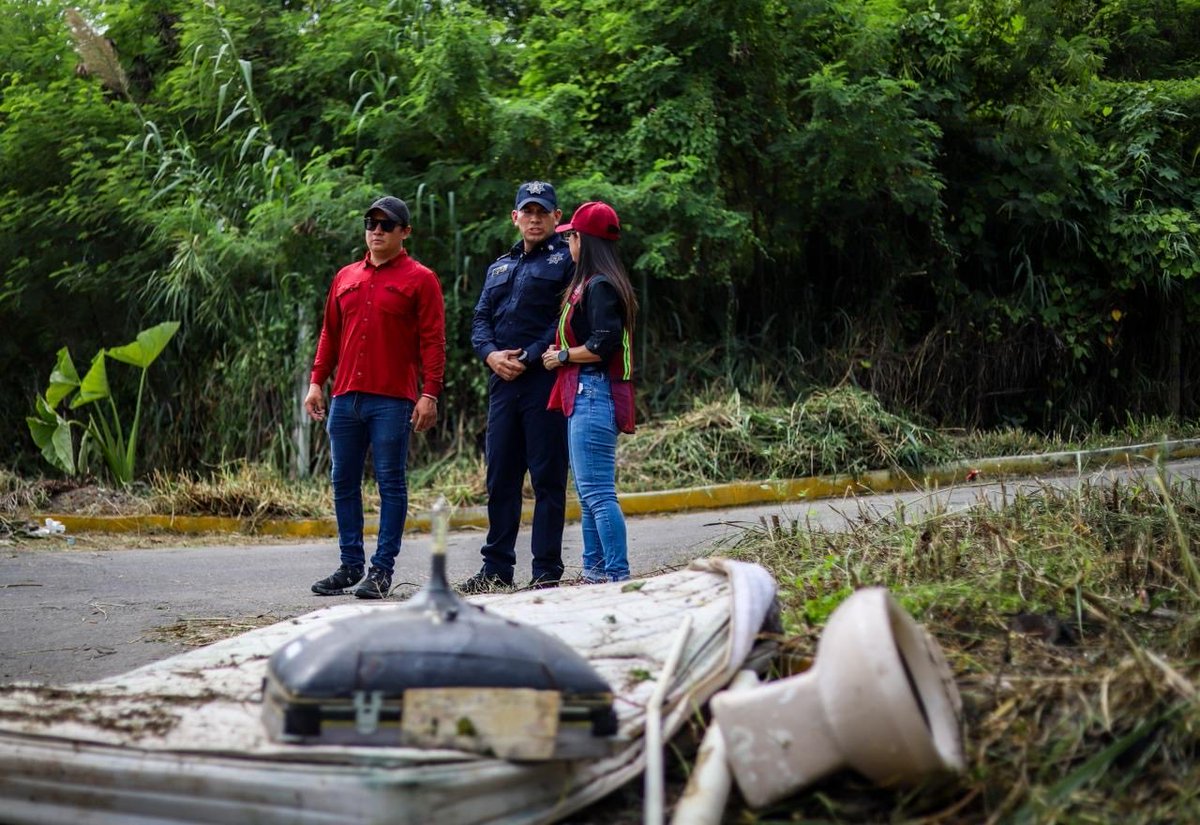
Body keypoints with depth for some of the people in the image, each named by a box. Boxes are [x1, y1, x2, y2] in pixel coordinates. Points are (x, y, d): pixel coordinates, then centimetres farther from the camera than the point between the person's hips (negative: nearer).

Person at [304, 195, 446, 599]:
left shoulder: (419, 279, 0)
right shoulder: (346, 277, 16)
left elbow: (433, 340, -4)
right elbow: (330, 334, 19)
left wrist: (430, 393, -12)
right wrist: (316, 382, 11)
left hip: (393, 400, -5)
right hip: (345, 398, 6)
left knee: (391, 483, -1)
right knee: (343, 483, 8)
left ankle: (382, 570, 3)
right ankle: (351, 565, 16)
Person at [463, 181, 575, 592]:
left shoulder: (566, 261, 0)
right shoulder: (500, 267, 21)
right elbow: (480, 319, 16)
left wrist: (527, 360, -14)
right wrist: (491, 354, -4)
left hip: (545, 380, -7)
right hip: (502, 383, 7)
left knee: (547, 478, -3)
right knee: (500, 477, 10)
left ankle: (547, 572, 1)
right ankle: (497, 568, 18)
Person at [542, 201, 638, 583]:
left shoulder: (600, 286, -13)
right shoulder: (588, 283, 17)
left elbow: (603, 346, -20)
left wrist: (562, 356, -9)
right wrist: (562, 354, 9)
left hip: (594, 395, -11)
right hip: (584, 396, 11)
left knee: (598, 493, -12)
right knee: (588, 492, 14)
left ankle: (618, 576, -11)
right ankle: (595, 572, 18)